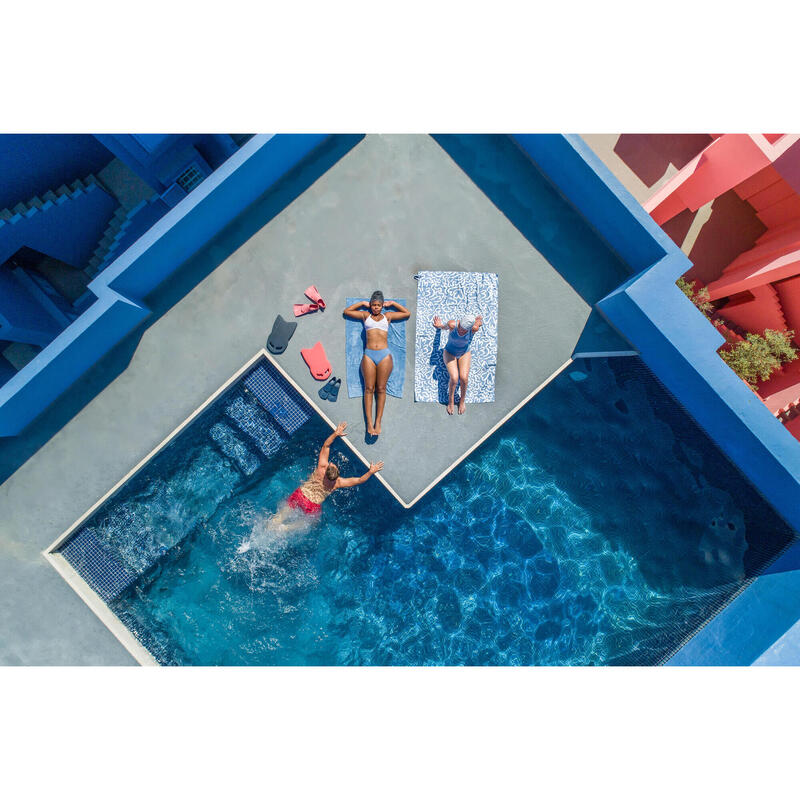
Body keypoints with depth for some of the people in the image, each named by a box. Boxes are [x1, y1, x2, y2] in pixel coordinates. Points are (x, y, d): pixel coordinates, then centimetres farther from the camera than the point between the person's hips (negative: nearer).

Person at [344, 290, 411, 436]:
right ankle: (369, 423, -1)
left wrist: (392, 303, 20)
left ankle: (378, 422, 4)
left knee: (381, 389, 0)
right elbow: (347, 311, 21)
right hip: (368, 355, 0)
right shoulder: (365, 315, 17)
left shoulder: (387, 316, 16)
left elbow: (407, 313, 22)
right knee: (369, 389, -3)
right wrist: (362, 303, 19)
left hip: (384, 355, 0)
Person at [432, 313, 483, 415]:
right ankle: (451, 401, 3)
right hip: (450, 353, -1)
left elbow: (479, 318, -4)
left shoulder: (474, 328, -28)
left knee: (464, 377, -24)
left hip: (464, 354, 1)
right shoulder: (452, 324, -31)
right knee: (454, 378, -24)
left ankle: (462, 400, 5)